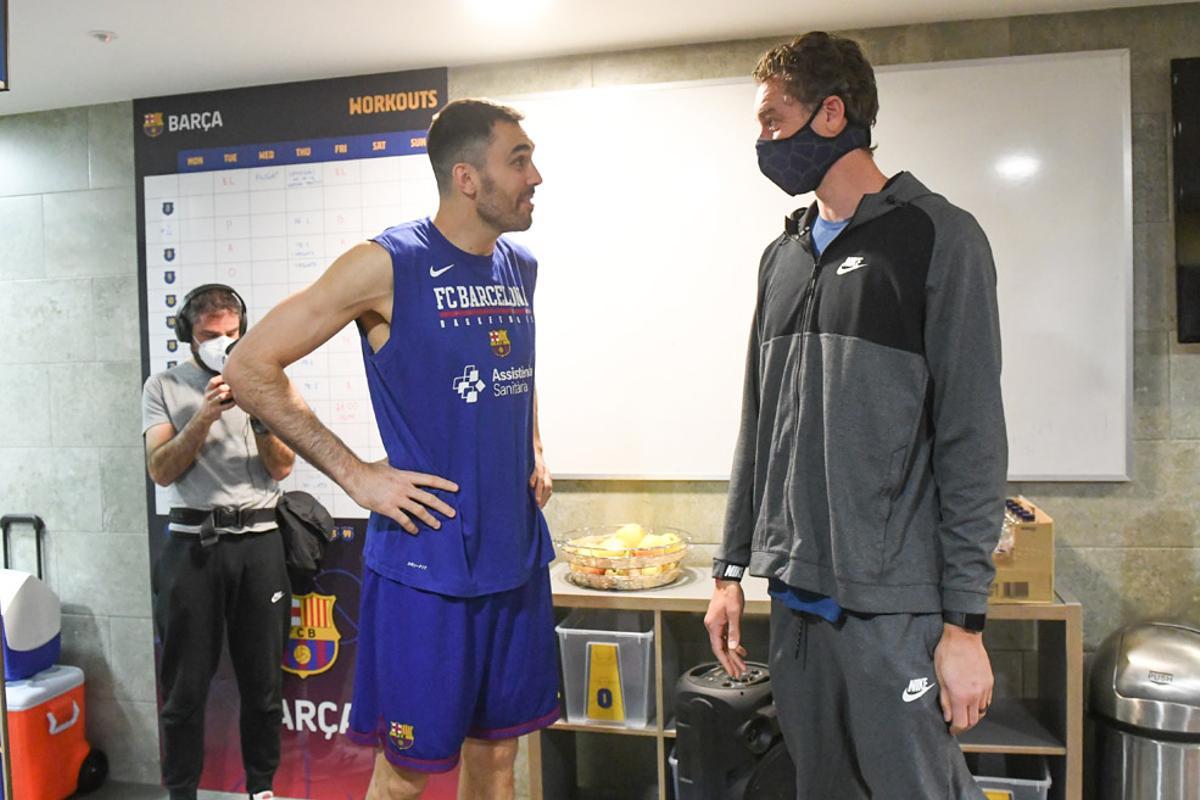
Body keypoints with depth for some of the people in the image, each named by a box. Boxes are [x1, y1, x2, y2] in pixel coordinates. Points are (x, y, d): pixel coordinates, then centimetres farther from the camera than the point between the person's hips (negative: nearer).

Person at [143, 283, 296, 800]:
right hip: (193, 543, -1)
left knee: (263, 680, 9)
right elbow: (161, 470, -4)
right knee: (185, 684, 6)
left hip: (258, 541, 1)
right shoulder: (164, 387, 6)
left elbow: (282, 467, 2)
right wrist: (205, 415, -16)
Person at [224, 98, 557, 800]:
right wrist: (355, 474, -13)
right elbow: (251, 367, -10)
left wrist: (535, 452, 11)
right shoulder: (389, 265, -11)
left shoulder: (521, 268, 8)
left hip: (518, 556, 6)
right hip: (425, 562, -6)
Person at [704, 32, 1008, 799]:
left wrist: (965, 619, -12)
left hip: (894, 607, -6)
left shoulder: (937, 237, -6)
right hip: (795, 598, 6)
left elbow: (973, 439, -10)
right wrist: (732, 567, 12)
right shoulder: (784, 256, 11)